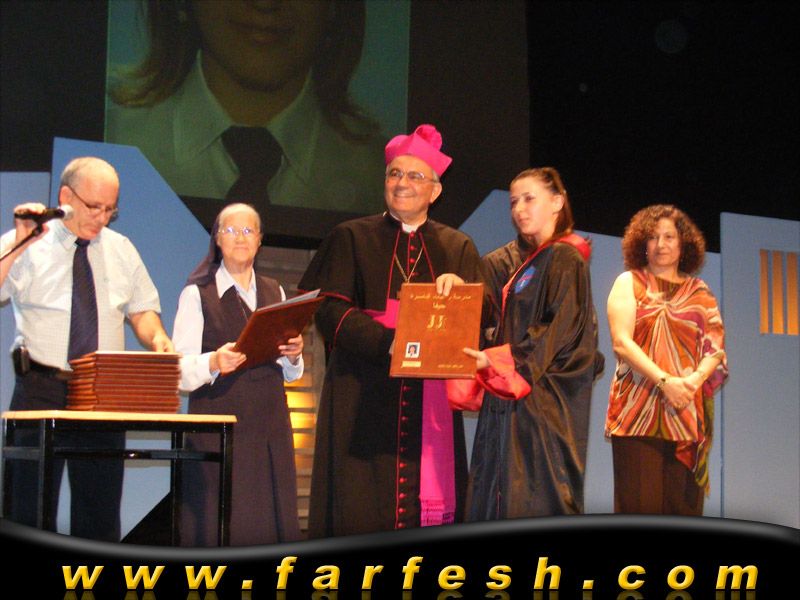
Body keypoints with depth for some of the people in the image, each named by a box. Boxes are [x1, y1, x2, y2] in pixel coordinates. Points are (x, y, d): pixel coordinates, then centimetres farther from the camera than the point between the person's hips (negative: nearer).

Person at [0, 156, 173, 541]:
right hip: (42, 390, -3)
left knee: (101, 515, 6)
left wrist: (156, 337, -3)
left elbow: (141, 309, 18)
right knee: (31, 512, -3)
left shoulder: (121, 251, 12)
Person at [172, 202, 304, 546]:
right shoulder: (197, 295, 3)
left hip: (270, 424, 4)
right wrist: (214, 363, -25)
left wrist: (294, 356, -3)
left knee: (272, 521, 1)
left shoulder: (275, 293, 17)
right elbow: (181, 371, -7)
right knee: (220, 525, -7)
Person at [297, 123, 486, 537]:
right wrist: (387, 341, -18)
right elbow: (329, 309, -4)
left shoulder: (457, 248, 15)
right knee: (361, 512, -5)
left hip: (432, 397, 2)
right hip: (363, 397, -2)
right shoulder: (351, 238, 9)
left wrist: (460, 289, -17)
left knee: (431, 503, -2)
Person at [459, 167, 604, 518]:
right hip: (504, 401, 7)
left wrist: (496, 360, -21)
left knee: (534, 503, -8)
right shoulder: (510, 260, 17)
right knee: (492, 499, 5)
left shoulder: (565, 259, -6)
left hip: (544, 400, -7)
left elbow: (560, 332, -14)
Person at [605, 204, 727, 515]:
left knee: (683, 500, 0)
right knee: (640, 500, -6)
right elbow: (621, 342, -4)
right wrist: (664, 381, -14)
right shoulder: (629, 283, 8)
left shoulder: (699, 291, 15)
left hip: (688, 412, 2)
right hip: (639, 410, -2)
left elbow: (716, 345, 7)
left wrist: (696, 379, -14)